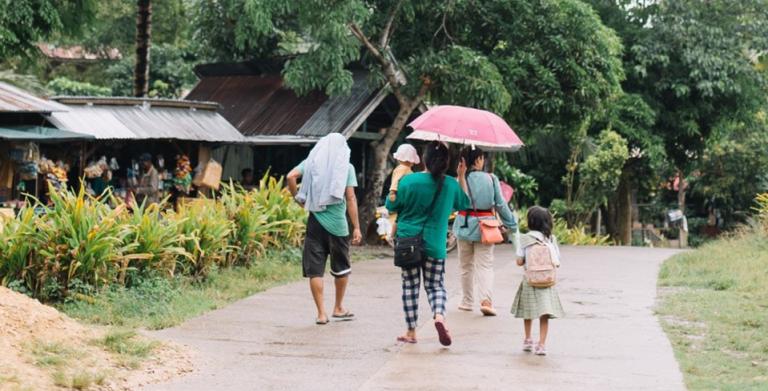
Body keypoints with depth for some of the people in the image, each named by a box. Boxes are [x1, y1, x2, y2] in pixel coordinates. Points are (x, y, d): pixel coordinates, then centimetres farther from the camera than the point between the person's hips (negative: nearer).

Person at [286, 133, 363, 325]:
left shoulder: (312, 162, 6)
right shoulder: (346, 167, 0)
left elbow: (291, 176, -9)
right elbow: (350, 199, -4)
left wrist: (298, 198, 5)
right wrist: (356, 227, -2)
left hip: (316, 221, 1)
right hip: (338, 223, -1)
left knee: (315, 270, 4)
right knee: (341, 269, 17)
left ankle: (321, 313, 2)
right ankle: (338, 308, 27)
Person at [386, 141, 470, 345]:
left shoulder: (409, 180, -11)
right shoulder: (451, 185, -3)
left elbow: (391, 206, 0)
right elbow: (465, 203, 17)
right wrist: (462, 177, 22)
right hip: (435, 244, 1)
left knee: (410, 286, 9)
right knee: (435, 285, 11)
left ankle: (411, 332, 13)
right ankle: (439, 315, -18)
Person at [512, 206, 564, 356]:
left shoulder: (525, 239, -5)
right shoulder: (551, 239, 0)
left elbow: (519, 261, -5)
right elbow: (557, 262, 1)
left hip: (529, 280, 0)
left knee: (528, 312, 16)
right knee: (544, 314, 1)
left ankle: (528, 341, 29)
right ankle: (541, 344, -5)